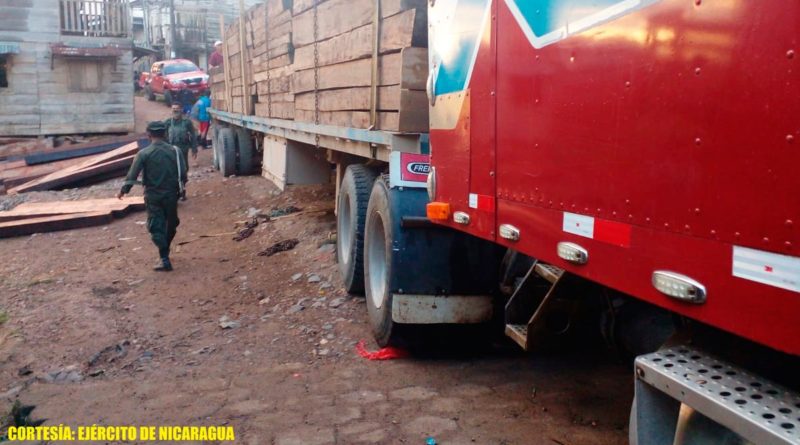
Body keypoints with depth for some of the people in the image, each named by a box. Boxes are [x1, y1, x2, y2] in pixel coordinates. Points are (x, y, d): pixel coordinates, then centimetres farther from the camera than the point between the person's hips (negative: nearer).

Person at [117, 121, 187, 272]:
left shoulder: (143, 154, -9)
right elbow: (183, 174, -3)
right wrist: (179, 188, 14)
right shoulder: (175, 151, -3)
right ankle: (165, 252, 34)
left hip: (153, 196, -2)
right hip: (171, 194, 2)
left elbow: (132, 175, -8)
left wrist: (123, 190, 6)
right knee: (171, 225, 20)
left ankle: (164, 259, -8)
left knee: (156, 227, 2)